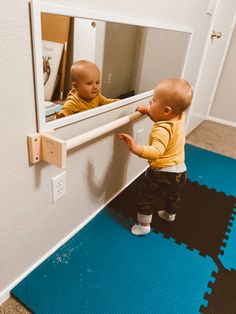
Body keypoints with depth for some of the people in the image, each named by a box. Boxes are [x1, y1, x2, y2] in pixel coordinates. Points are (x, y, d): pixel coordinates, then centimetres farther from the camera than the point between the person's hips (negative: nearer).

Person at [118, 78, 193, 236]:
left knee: (147, 198, 11)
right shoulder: (180, 117, -6)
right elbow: (162, 117, 14)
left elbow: (156, 152, -45)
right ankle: (170, 214, 57)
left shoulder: (162, 130, -32)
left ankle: (144, 225, 25)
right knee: (173, 195, 32)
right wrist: (148, 110, 6)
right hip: (180, 171, 9)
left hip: (162, 173, -9)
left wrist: (137, 148, -57)